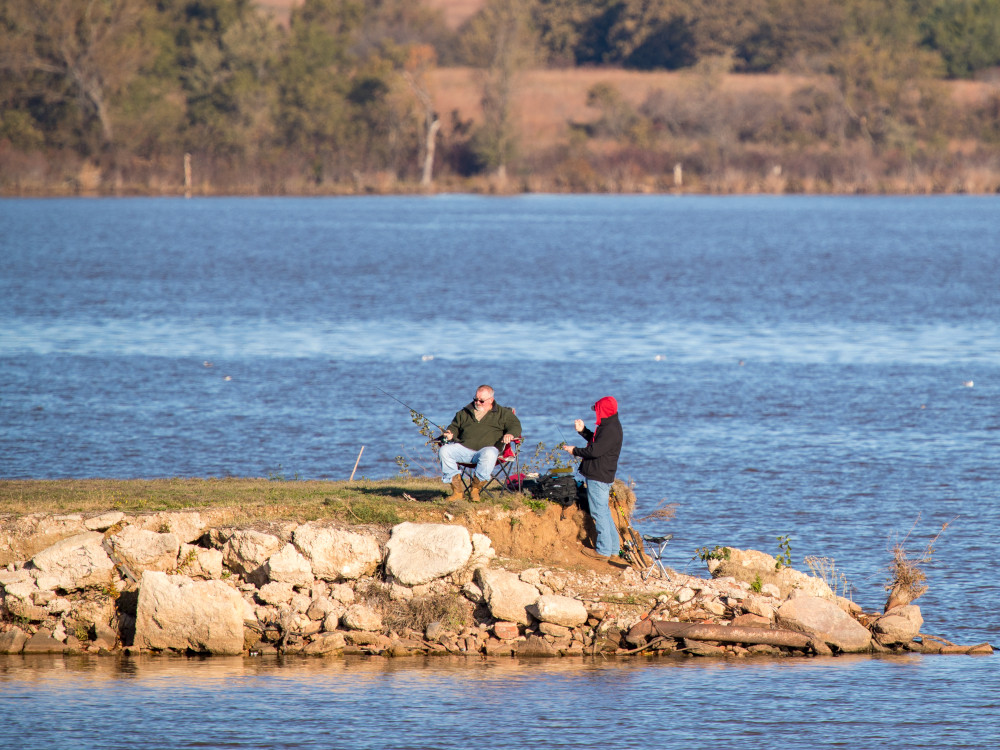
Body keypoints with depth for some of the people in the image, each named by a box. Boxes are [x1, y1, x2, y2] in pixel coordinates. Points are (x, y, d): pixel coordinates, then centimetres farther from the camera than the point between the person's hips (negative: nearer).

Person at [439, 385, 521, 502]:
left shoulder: (502, 413, 16)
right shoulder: (465, 413, 27)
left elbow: (515, 425, 6)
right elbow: (455, 426, 32)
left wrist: (510, 434, -17)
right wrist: (450, 434, 8)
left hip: (487, 447, -4)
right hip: (464, 448, 4)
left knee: (489, 454, -41)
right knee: (444, 451, -24)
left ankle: (475, 489, -30)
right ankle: (457, 491, -27)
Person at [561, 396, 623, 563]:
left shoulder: (610, 430, -20)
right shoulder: (610, 426, 13)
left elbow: (595, 451, -24)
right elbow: (596, 442, 24)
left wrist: (574, 451, -10)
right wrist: (583, 431, 13)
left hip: (599, 477, -11)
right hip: (599, 475, 11)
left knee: (599, 513, -6)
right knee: (604, 513, 16)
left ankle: (603, 551, -3)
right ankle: (613, 549, 20)